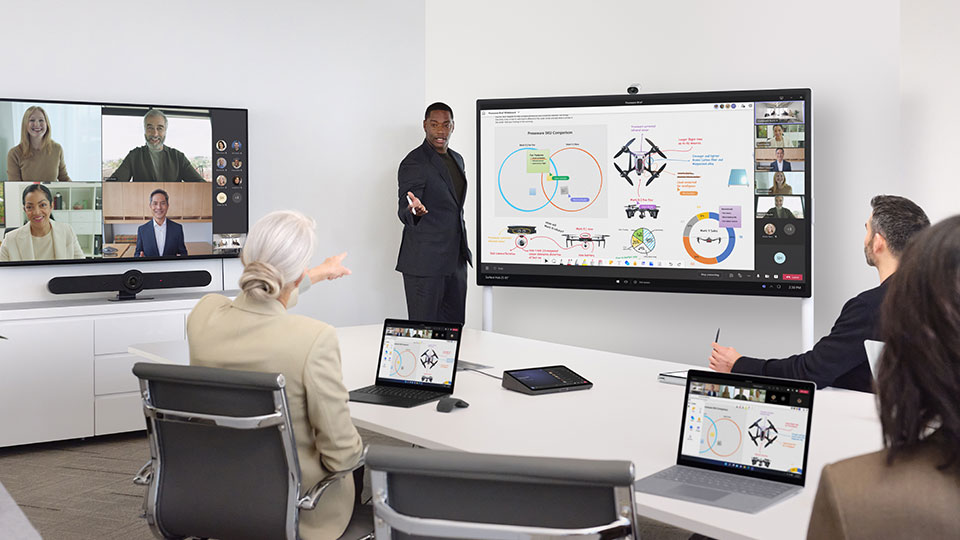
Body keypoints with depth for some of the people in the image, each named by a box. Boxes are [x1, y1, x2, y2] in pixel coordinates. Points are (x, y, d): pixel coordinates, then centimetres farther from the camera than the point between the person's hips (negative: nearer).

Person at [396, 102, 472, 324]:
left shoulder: (456, 159, 14)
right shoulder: (414, 163, -11)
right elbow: (404, 212, -17)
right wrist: (414, 210, -41)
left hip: (456, 259, 8)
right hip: (425, 262, -8)